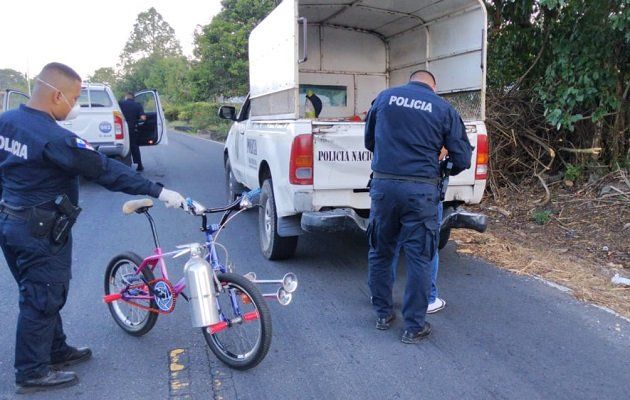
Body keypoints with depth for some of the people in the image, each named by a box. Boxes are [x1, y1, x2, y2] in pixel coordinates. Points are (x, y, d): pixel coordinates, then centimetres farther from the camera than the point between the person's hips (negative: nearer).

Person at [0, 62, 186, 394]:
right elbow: (107, 171, -27)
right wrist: (158, 191, -24)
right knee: (42, 300, 5)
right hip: (41, 231, -9)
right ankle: (33, 373, 20)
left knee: (41, 295, 21)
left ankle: (56, 351, 37)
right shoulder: (54, 138, -26)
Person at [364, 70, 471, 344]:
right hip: (421, 190, -2)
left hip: (383, 184, 2)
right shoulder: (444, 109, 3)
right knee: (419, 259, 8)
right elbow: (462, 159, 4)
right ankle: (414, 327, 16)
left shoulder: (385, 97, 10)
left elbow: (369, 141, 20)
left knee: (380, 253, 17)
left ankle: (383, 314, 30)